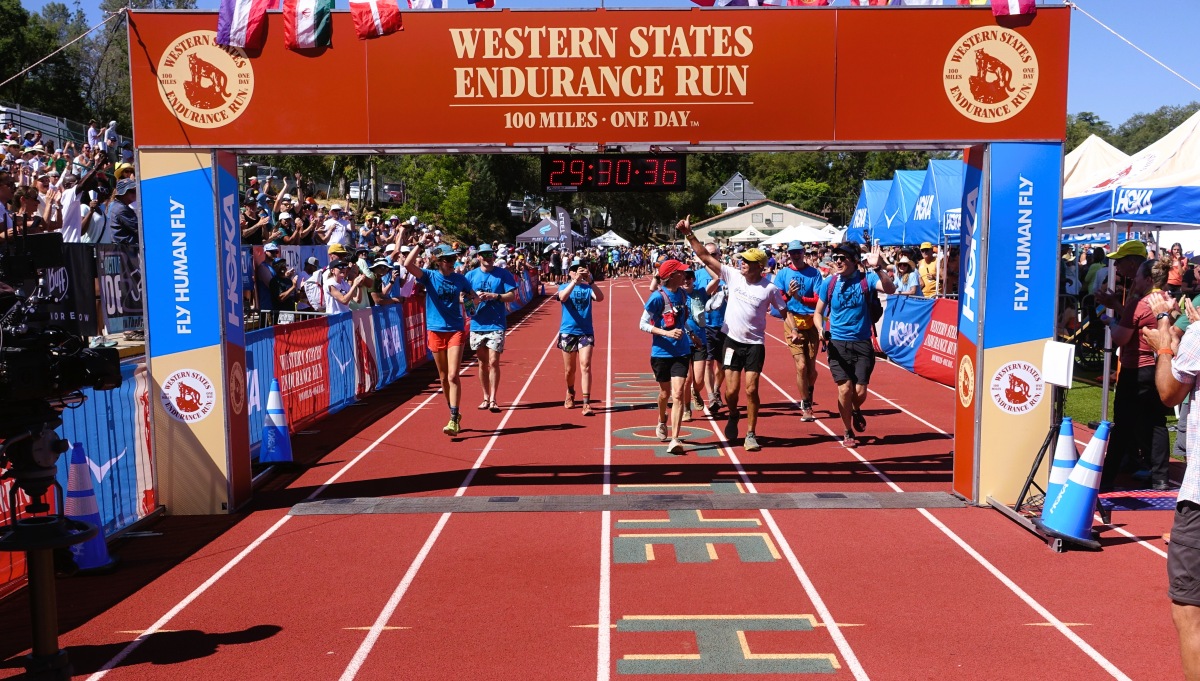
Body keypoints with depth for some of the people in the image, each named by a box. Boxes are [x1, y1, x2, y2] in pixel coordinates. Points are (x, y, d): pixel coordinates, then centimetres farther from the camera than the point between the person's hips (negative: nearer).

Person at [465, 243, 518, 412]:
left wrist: (494, 296, -19)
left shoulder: (503, 274, -1)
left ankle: (493, 399, -1)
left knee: (493, 362, -7)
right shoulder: (471, 275, 6)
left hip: (496, 325, -3)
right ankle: (486, 397, 21)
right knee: (482, 363, 11)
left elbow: (512, 296, -4)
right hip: (477, 324, 3)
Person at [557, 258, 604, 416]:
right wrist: (575, 280, -32)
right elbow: (562, 297, -21)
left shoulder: (588, 288, 4)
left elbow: (600, 298, -16)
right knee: (570, 369, 12)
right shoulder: (564, 287, 2)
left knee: (585, 366, -12)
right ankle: (570, 393, 40)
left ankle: (587, 403, -15)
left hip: (586, 332, 0)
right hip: (568, 332, 0)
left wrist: (590, 281, -29)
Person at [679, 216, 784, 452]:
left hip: (755, 345, -2)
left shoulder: (769, 288, -6)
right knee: (731, 391, 0)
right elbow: (705, 257, -3)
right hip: (732, 341, 2)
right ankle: (733, 416, 34)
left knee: (751, 390, -5)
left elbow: (783, 310, 3)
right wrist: (689, 234, -9)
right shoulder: (733, 275, -2)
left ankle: (751, 434, 9)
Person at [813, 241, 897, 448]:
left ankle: (856, 411, 35)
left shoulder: (867, 279, -3)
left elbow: (890, 289, -21)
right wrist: (821, 330, -8)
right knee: (845, 388, -7)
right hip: (837, 344, 0)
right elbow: (818, 312, 11)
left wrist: (878, 268, -33)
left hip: (862, 344, 0)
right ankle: (848, 433, 14)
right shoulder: (829, 283, 1)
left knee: (860, 392, -3)